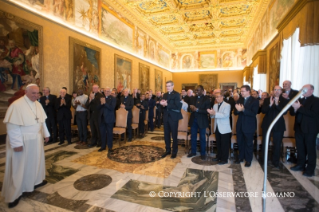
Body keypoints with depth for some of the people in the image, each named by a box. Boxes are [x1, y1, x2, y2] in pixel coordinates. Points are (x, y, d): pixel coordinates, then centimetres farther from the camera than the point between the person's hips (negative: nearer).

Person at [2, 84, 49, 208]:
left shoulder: (38, 104, 3)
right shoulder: (17, 105, -19)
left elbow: (42, 121, 12)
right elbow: (12, 126, -21)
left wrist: (46, 134, 13)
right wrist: (17, 143, -22)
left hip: (36, 139, 7)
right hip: (22, 141, -7)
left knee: (35, 160, 19)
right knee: (19, 166, 3)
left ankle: (36, 181, 38)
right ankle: (14, 195, 17)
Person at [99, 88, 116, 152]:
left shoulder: (113, 98, -4)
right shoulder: (102, 98, 11)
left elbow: (112, 108, -17)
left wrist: (105, 103, -23)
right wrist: (101, 103, -16)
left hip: (109, 119, -5)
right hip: (102, 118, 5)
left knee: (109, 133, 4)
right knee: (102, 133, 12)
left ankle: (110, 147, 15)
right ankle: (103, 146, 26)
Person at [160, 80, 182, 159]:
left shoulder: (176, 94, -9)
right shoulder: (165, 95, 11)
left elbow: (177, 106, -20)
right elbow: (164, 105, 12)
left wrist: (167, 104, -23)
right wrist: (163, 104, -10)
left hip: (173, 117, -6)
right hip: (166, 117, 6)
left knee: (174, 135, 5)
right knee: (166, 134, 12)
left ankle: (174, 151, 20)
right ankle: (167, 150, 26)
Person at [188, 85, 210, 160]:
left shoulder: (206, 99, -5)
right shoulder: (193, 99, 10)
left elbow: (207, 111, -14)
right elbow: (189, 109, 10)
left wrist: (197, 109, -24)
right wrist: (191, 108, -14)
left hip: (202, 121, -4)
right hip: (193, 120, 4)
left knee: (202, 138, 6)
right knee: (193, 137, 11)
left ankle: (203, 153, 20)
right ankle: (193, 152, 25)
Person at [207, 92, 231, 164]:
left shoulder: (227, 105, -9)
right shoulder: (215, 105, 10)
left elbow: (225, 115, -22)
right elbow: (213, 116, 9)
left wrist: (215, 113, -29)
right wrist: (211, 113, -14)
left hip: (224, 128, -6)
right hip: (217, 127, 6)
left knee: (224, 145, 4)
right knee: (218, 144, 16)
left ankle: (224, 159, 15)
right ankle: (219, 156, 30)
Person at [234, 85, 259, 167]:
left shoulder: (254, 101, -8)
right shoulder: (240, 100, 8)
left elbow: (254, 113, -20)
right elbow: (235, 112, 4)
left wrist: (243, 110, -32)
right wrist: (237, 110, -18)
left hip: (249, 126, -5)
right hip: (240, 125, 5)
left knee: (248, 143, 8)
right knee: (240, 142, 14)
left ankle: (248, 160, 23)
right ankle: (241, 157, 30)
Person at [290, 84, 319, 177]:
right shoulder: (300, 100, 13)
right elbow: (292, 113, 11)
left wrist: (299, 107, -22)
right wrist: (295, 109, -10)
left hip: (310, 129, -6)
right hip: (299, 128, 6)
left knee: (310, 149, 3)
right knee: (300, 148, 14)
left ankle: (310, 169, 14)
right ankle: (300, 165, 27)